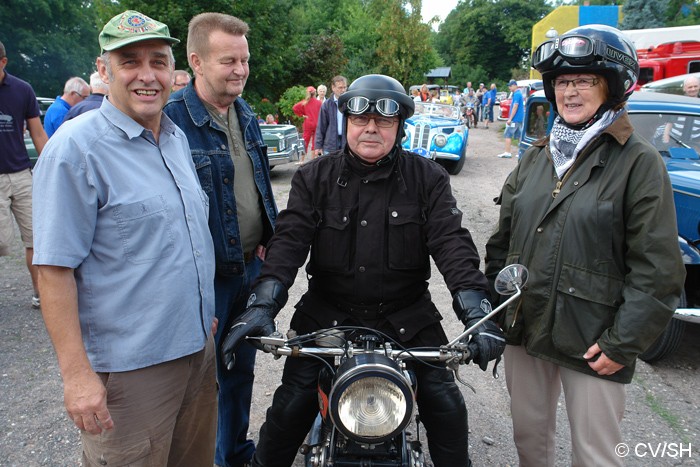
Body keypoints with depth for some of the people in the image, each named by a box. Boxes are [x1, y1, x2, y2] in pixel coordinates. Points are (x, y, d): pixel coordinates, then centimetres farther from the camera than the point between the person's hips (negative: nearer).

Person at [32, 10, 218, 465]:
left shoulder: (177, 137, 7)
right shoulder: (76, 147, -15)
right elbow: (54, 270, -17)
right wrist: (77, 374, -19)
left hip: (199, 347, 7)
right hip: (129, 368, -7)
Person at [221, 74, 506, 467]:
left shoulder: (428, 179, -2)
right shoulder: (314, 178, 0)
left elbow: (452, 242, -11)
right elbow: (289, 240, -10)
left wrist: (476, 312, -24)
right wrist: (262, 305, -24)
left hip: (407, 317, 0)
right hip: (327, 316, 1)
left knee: (445, 402, -1)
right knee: (292, 404, -1)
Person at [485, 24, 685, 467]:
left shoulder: (640, 162, -9)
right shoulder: (536, 156, 8)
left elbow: (657, 269, -12)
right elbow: (503, 239, 12)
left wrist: (623, 344, -14)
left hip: (593, 344, -5)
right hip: (524, 329, 5)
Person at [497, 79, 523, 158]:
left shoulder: (516, 94, -15)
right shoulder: (519, 93, 15)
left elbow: (515, 107, -20)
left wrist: (510, 119, -20)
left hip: (514, 119, -9)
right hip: (520, 119, 9)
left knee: (508, 135, -5)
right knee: (519, 136, 10)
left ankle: (507, 153, -7)